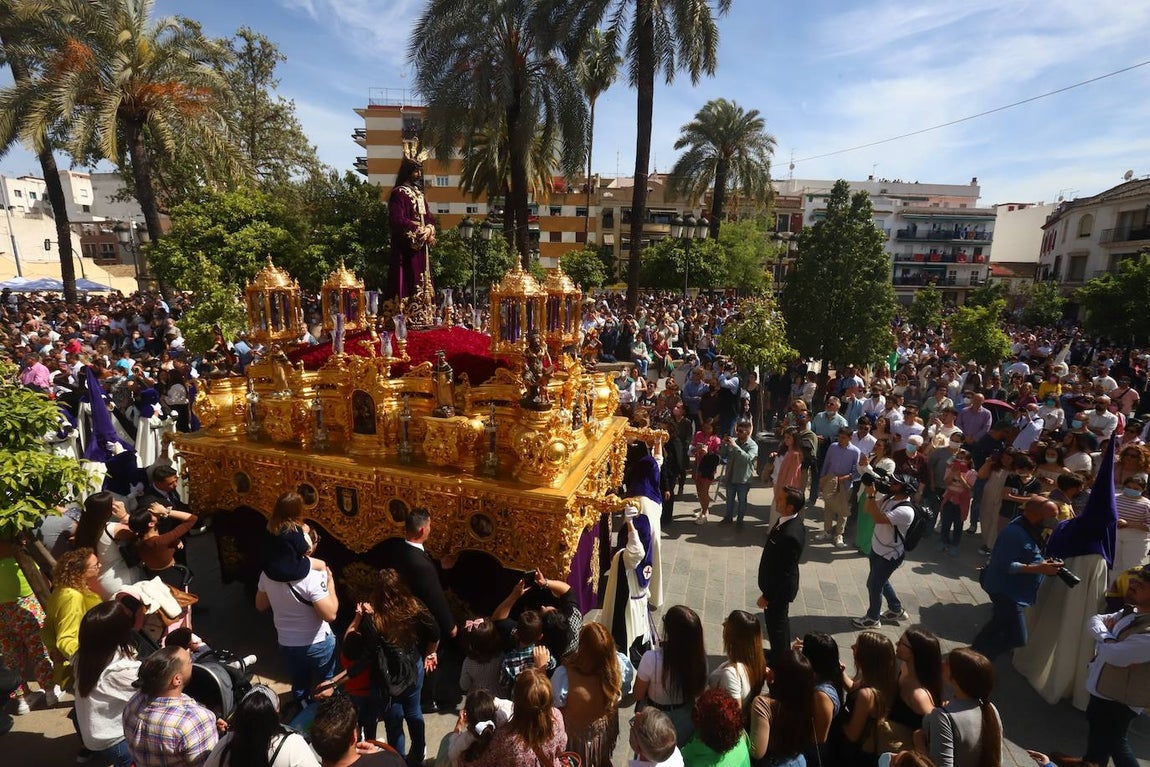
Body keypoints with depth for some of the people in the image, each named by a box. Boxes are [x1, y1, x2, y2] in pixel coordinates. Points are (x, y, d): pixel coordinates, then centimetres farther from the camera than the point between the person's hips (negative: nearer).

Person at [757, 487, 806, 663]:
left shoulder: (790, 536, -37)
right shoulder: (792, 520, -9)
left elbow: (783, 572, -28)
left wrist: (767, 596, -18)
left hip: (779, 587, -9)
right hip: (779, 584, 9)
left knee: (776, 622, 13)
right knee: (779, 619, 27)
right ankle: (781, 653, 48)